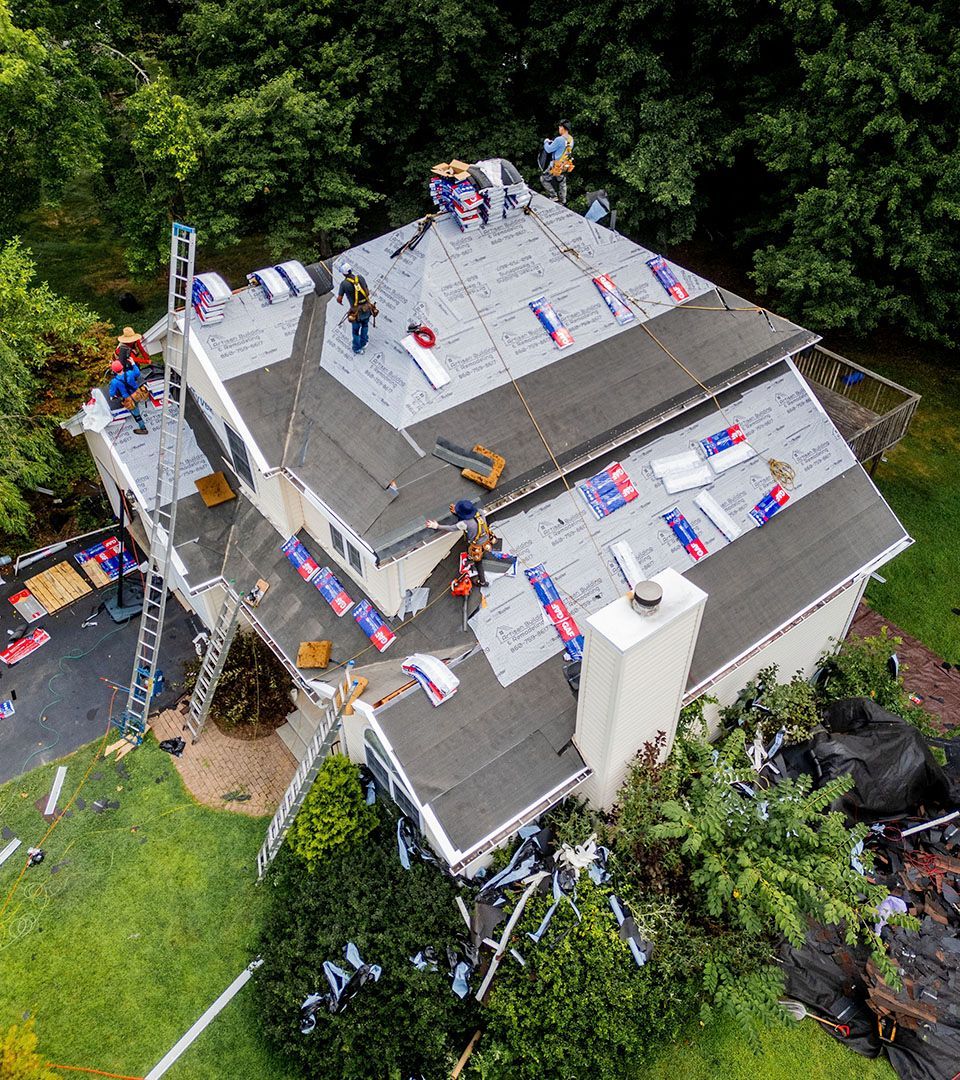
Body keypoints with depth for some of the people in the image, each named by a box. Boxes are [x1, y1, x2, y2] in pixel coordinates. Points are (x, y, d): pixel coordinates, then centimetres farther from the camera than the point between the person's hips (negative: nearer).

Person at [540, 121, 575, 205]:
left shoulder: (559, 139, -24)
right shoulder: (571, 139, 1)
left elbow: (549, 150, -15)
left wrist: (546, 142, 4)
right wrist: (553, 142, 15)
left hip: (557, 166, -8)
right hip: (566, 166, 8)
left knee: (544, 178, 8)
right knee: (562, 184, 20)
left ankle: (553, 196, 3)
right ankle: (563, 202, 27)